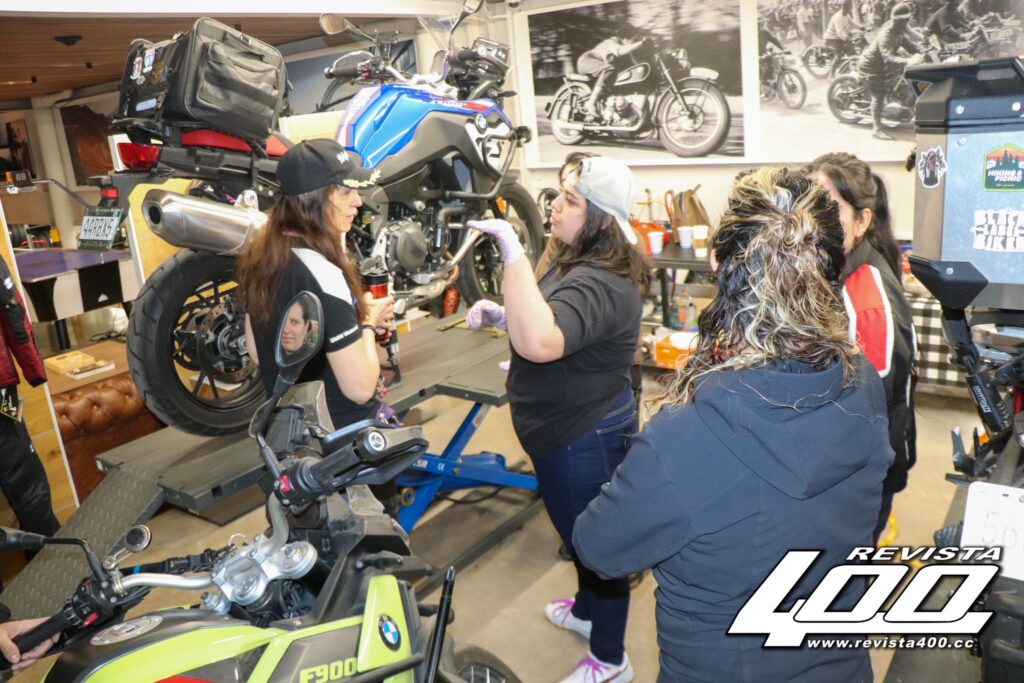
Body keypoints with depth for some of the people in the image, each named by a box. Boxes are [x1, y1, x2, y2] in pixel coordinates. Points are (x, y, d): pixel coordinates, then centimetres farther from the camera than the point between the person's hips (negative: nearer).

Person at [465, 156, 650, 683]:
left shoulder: (599, 283, -30)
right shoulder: (581, 262, 5)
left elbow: (538, 343, -48)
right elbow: (550, 328, 19)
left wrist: (513, 254, -44)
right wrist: (503, 315, 2)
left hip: (585, 440, -11)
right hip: (573, 430, 11)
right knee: (579, 531, 29)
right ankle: (588, 610, 54)